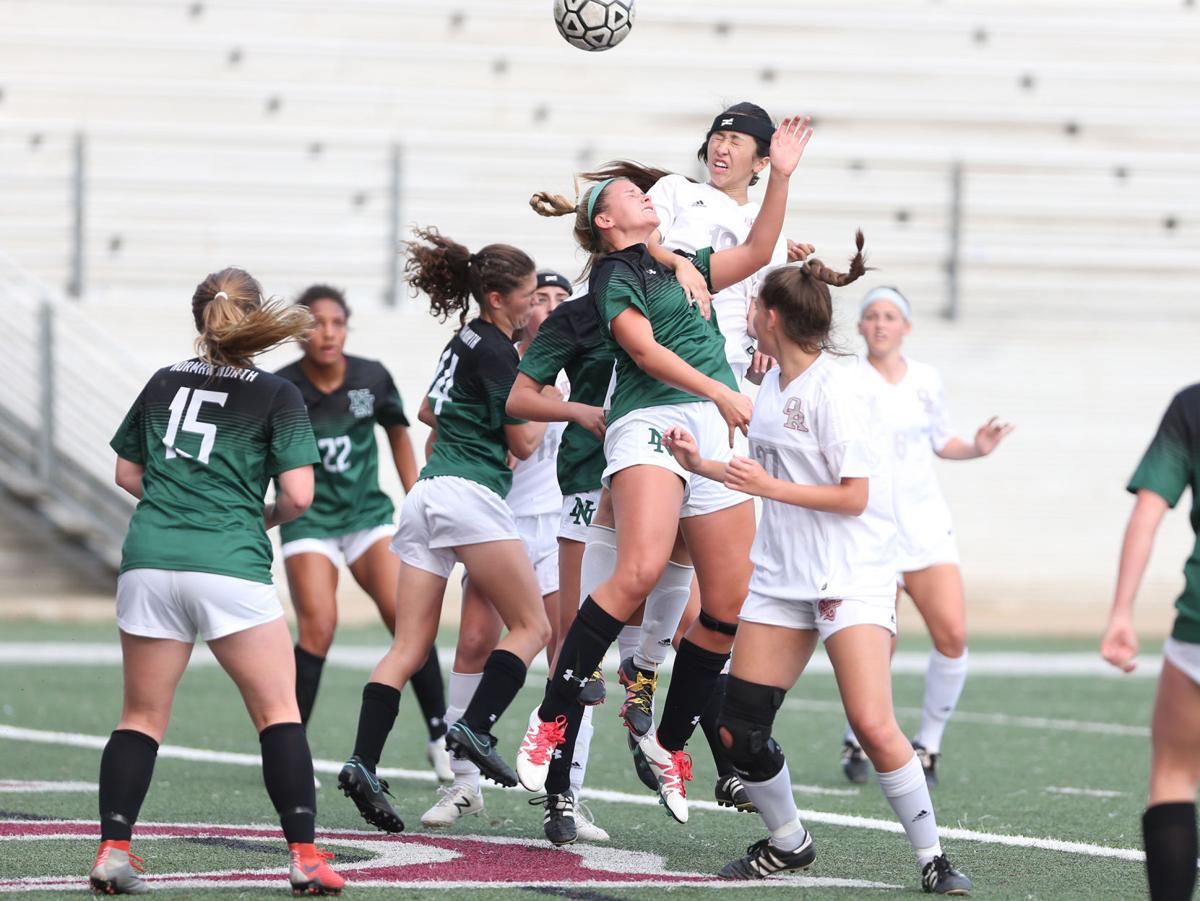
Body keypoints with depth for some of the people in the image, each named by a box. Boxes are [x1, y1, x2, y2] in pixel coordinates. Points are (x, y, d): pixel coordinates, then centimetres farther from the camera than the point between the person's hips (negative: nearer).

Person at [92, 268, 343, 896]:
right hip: (230, 564, -3)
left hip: (149, 561, 3)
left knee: (142, 716, 11)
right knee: (278, 710, 3)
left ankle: (113, 850, -1)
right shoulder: (275, 395, 3)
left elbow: (127, 474, 20)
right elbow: (299, 495, -4)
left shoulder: (163, 384, 14)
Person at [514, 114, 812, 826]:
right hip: (653, 423, -8)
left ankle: (670, 741, 15)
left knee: (730, 606, 0)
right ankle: (553, 721, -25)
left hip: (715, 437, 8)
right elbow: (645, 348, -8)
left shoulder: (680, 265, 28)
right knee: (640, 570, -29)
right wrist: (721, 392, -17)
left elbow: (756, 252, 29)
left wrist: (781, 177, 19)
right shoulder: (613, 273, 5)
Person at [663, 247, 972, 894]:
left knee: (873, 725, -20)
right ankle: (787, 844, 21)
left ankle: (933, 859, -8)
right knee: (737, 729, 1)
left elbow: (853, 497, -16)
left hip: (852, 579, -8)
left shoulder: (834, 389, -14)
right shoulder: (774, 386, 11)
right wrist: (701, 465, 16)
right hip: (783, 577, 8)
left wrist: (771, 487, -18)